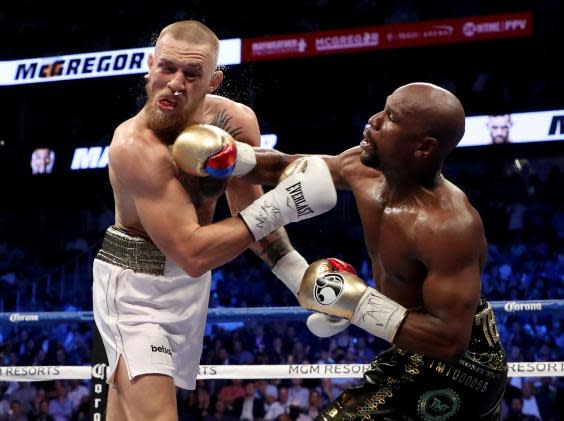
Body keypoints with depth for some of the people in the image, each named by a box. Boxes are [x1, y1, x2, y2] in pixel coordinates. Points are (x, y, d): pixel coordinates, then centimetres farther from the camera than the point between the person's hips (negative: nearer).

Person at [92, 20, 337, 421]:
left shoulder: (237, 121, -9)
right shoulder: (136, 146, -28)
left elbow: (249, 211, 4)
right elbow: (193, 254, -32)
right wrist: (277, 207, -34)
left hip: (191, 283, 7)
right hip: (135, 282, -7)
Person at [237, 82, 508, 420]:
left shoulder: (448, 225, -33)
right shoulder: (365, 170, -9)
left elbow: (451, 341, -35)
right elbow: (282, 168, 7)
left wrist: (356, 303, -34)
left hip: (456, 367, -9)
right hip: (417, 351, 9)